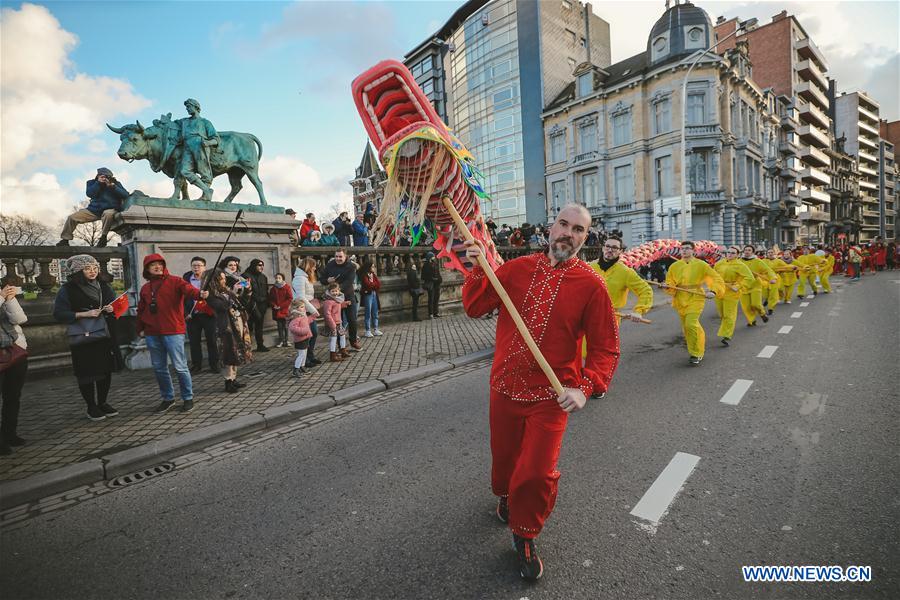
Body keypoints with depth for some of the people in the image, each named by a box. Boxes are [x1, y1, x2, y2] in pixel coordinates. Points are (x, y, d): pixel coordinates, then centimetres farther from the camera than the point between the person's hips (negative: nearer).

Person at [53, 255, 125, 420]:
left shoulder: (104, 286, 9)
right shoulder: (68, 289, -6)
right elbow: (59, 313, -9)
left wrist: (112, 309, -4)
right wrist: (84, 314, -19)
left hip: (106, 334, 5)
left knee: (106, 369, 9)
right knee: (86, 372, 2)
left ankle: (102, 403, 23)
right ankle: (91, 407, 15)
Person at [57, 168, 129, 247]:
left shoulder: (115, 183, 3)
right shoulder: (92, 183, 8)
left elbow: (126, 195, -10)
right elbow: (89, 193, -10)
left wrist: (113, 187, -21)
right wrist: (98, 183, -17)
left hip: (110, 209, -4)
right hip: (94, 209, 4)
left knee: (108, 214, -42)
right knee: (72, 217, -4)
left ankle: (103, 237, -25)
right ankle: (65, 239, 11)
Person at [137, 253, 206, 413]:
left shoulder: (175, 282, -2)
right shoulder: (145, 288, 14)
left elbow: (188, 289, -22)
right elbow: (141, 310, 22)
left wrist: (200, 293, -43)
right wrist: (140, 329, 21)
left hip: (173, 332, -6)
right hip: (152, 334, 6)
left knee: (180, 367, -4)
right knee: (159, 368, 13)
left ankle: (188, 398, 10)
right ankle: (168, 398, 28)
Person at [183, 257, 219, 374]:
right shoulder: (186, 279, 4)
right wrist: (185, 313, -4)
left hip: (208, 314, -2)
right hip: (192, 316, 2)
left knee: (212, 340, 4)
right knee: (194, 341, 7)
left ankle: (214, 364, 14)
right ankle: (196, 365, 19)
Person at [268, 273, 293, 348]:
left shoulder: (287, 287, -3)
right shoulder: (273, 289, 9)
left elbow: (290, 298, -7)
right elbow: (270, 299, 12)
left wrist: (281, 306, -13)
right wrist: (273, 305, -8)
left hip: (284, 310, -3)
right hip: (276, 311, 3)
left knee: (285, 326, 3)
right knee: (279, 326, 8)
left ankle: (285, 341, 11)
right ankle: (281, 340, 16)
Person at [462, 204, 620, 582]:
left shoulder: (590, 284, -11)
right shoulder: (517, 268, -2)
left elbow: (605, 348, -10)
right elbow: (475, 307, 2)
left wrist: (585, 387, -24)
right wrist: (478, 271, -13)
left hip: (551, 396, -2)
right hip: (504, 387, 3)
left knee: (536, 474, -2)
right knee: (504, 456, 21)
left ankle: (525, 536, 30)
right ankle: (506, 496, 57)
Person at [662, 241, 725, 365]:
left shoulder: (701, 264, -3)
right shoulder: (674, 266, 4)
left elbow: (716, 278, -1)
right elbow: (670, 284, 5)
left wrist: (713, 291, -17)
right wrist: (667, 286, -18)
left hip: (695, 298, -4)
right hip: (680, 300, 4)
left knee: (691, 324, -19)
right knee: (686, 326, 12)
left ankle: (697, 354, -3)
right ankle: (699, 348, 37)